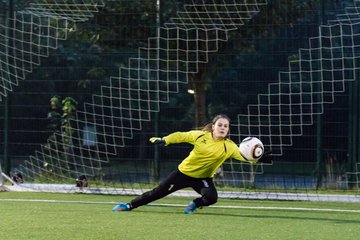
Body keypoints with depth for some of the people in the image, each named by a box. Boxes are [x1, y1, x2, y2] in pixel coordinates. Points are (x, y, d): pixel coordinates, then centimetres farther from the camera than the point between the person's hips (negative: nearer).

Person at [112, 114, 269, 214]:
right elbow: (180, 136, -7)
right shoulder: (201, 135, -16)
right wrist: (164, 140, -19)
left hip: (203, 178, 0)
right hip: (184, 172, 0)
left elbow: (244, 156, -21)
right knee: (157, 193, 5)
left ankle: (194, 205, 5)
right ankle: (129, 206, 23)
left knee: (211, 197, -30)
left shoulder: (229, 146, -15)